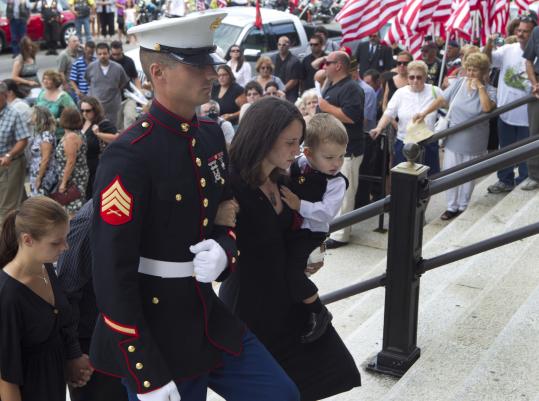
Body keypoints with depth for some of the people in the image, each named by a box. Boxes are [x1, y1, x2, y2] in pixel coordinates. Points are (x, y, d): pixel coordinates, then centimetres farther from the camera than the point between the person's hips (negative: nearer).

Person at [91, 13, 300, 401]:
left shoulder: (212, 135, 3)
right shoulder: (129, 155, -21)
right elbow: (112, 273, -20)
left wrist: (223, 249, -9)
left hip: (209, 319, 7)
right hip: (154, 335, -7)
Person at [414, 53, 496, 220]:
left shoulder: (489, 90, -11)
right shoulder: (459, 83, -2)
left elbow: (487, 108, -32)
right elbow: (441, 100, -1)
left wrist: (480, 87, -24)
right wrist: (424, 112, -11)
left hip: (473, 143, -3)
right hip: (453, 139, 3)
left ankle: (463, 207, 30)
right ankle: (452, 207, 23)